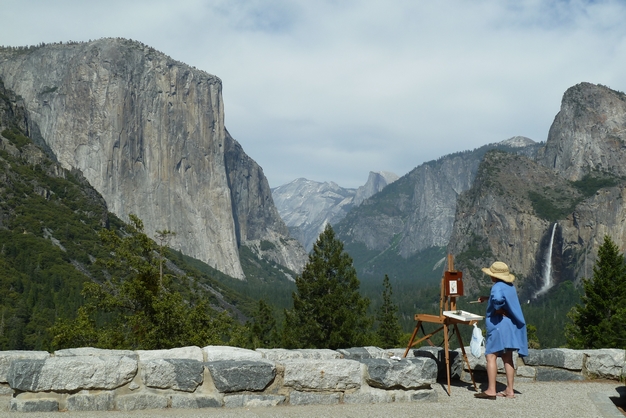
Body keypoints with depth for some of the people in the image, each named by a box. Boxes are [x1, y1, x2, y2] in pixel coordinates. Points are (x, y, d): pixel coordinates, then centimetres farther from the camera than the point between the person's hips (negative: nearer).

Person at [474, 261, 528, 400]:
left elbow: (498, 299, -37)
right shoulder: (510, 286, 15)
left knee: (491, 356, -7)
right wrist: (487, 298, 31)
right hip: (511, 326, 10)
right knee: (507, 358, 12)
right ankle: (509, 390, 15)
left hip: (499, 325, -10)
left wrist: (499, 309, -19)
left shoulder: (498, 286, -14)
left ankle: (491, 390, -11)